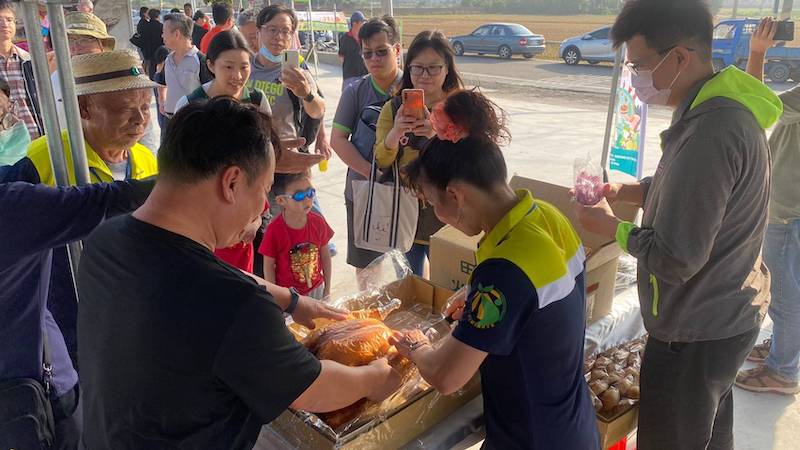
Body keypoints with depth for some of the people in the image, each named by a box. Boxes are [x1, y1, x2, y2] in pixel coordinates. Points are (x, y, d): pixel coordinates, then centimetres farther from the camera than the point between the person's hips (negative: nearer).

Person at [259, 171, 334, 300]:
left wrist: (327, 289, 6)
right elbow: (268, 266, -10)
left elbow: (325, 256, 2)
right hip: (288, 294, -3)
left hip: (316, 289, 3)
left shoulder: (318, 222, -9)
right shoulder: (274, 230, -19)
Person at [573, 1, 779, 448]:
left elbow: (675, 260, -29)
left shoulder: (709, 134, -31)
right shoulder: (724, 109, 2)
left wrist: (610, 226, -13)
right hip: (726, 317, 9)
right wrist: (624, 190, 2)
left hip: (694, 334, -9)